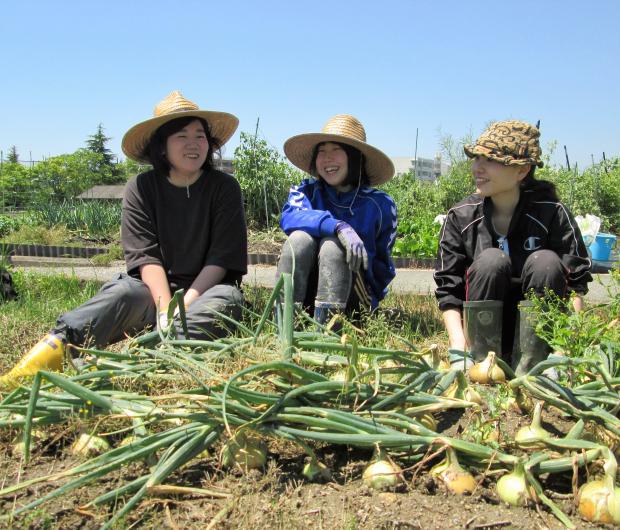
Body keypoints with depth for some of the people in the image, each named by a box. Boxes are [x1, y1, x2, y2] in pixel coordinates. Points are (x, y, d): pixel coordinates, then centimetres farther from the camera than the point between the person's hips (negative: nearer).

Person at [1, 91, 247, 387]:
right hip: (154, 287, 0)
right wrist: (166, 308, -26)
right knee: (123, 292, -31)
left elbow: (221, 257, -10)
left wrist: (185, 304, -22)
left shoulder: (224, 188, -2)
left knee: (227, 298, -33)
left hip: (207, 288, 0)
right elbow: (146, 255, -10)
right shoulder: (141, 188, 0)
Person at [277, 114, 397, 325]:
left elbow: (383, 267, 6)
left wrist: (371, 298, -9)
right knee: (300, 238, -26)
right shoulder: (305, 191, 2)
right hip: (306, 296, 1)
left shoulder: (379, 204, -1)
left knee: (332, 244, -28)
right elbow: (289, 217, -23)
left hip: (353, 300, -1)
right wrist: (339, 226, -36)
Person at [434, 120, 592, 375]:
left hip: (538, 334, 0)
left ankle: (526, 372, -25)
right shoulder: (461, 217, -6)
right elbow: (448, 290, -7)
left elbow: (575, 284, -12)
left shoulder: (552, 213, -9)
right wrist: (459, 346, -21)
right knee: (491, 260, -26)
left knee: (545, 262, -26)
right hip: (481, 331, 0)